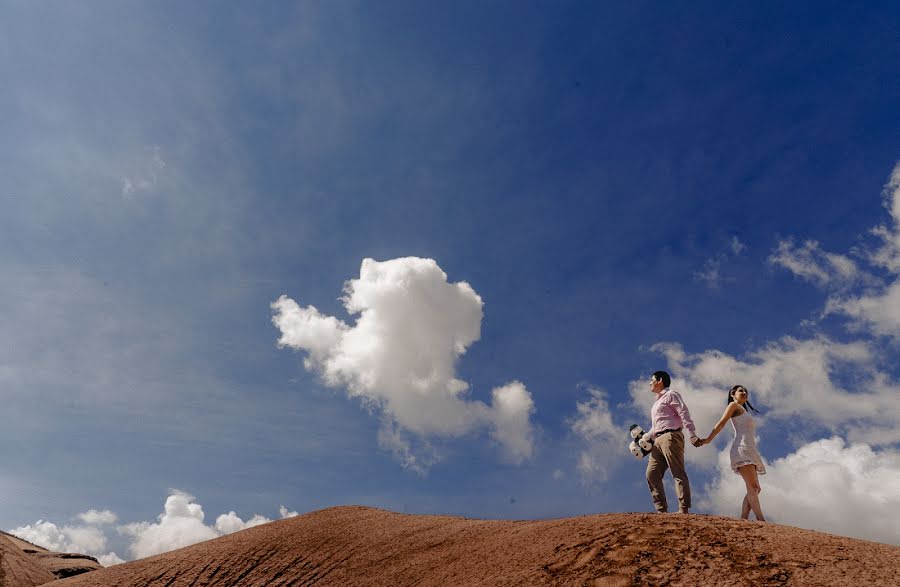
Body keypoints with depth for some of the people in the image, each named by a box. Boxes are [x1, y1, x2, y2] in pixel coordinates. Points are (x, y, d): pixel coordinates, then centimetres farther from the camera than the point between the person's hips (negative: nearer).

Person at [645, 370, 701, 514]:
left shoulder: (671, 395, 4)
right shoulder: (656, 403, 29)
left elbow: (684, 414, -9)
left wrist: (692, 434, -20)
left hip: (670, 436, -9)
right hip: (658, 440, 9)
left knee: (678, 473, -11)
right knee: (652, 474, -2)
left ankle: (684, 509, -16)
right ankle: (662, 510, -4)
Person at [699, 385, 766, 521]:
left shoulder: (743, 410, 29)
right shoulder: (734, 405, 7)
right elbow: (721, 422, -6)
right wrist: (709, 439, -15)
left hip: (749, 450, 9)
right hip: (742, 448, -9)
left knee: (755, 489, 3)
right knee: (752, 487, -16)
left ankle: (743, 519, -1)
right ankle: (761, 520, -22)